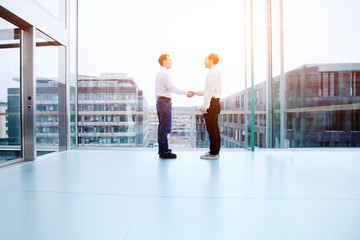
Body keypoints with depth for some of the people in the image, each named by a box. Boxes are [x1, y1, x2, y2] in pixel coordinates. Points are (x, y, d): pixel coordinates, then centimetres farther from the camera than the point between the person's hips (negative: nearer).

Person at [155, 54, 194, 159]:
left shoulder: (160, 73, 22)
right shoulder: (165, 73, -9)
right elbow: (172, 88, -12)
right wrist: (186, 93, -5)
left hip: (160, 101, 10)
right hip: (165, 101, -10)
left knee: (162, 127, 12)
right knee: (165, 127, -9)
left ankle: (162, 149, 19)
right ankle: (164, 151, -5)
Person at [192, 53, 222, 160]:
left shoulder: (213, 71, -10)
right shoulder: (216, 71, 22)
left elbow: (210, 90, -19)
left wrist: (205, 106, -21)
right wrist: (195, 92, 24)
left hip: (211, 102, -11)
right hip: (215, 102, 11)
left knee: (211, 129, -7)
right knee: (215, 128, 12)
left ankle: (213, 153, -1)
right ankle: (215, 151, 20)